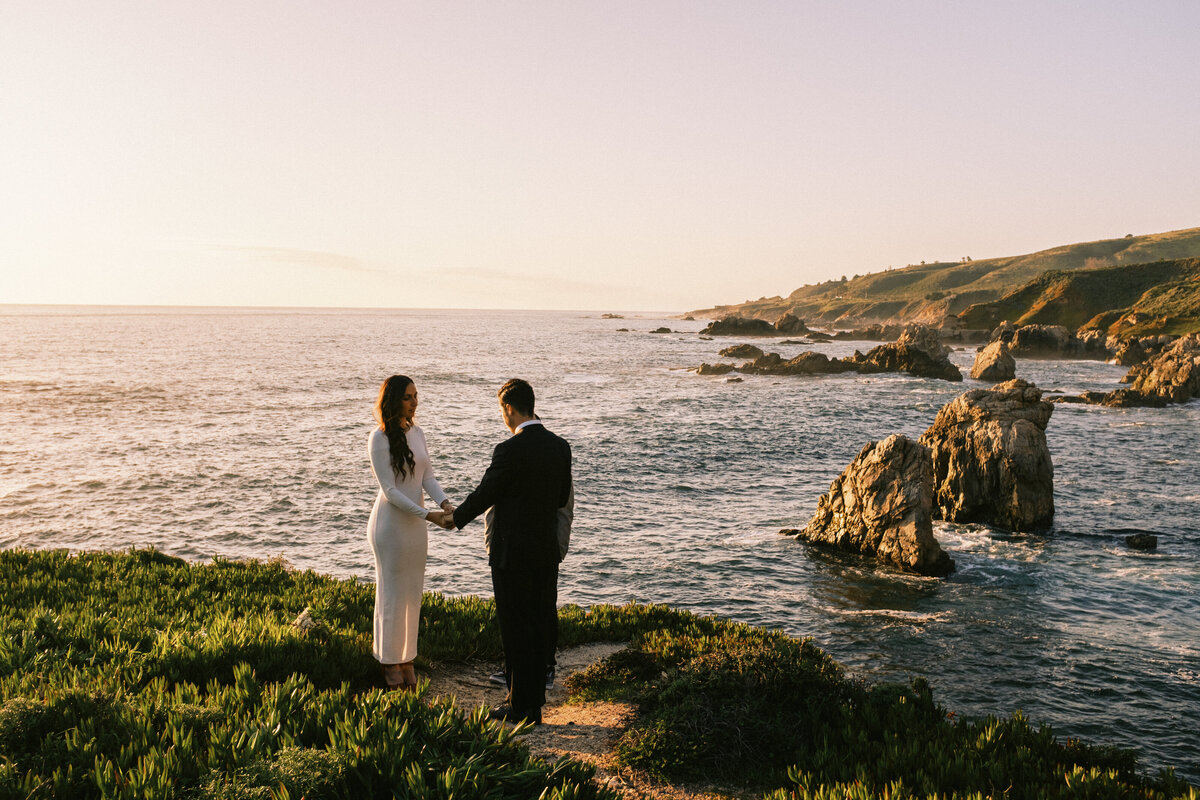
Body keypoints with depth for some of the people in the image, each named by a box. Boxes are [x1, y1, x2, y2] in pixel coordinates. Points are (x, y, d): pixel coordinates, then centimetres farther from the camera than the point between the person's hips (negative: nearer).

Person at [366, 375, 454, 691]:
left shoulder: (417, 433, 6)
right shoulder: (379, 438, -15)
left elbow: (427, 476, 6)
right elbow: (389, 489, -18)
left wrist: (444, 501, -14)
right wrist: (427, 514, -24)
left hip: (415, 523, 7)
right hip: (390, 522, -7)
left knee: (413, 592, 12)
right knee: (391, 591, 4)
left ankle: (407, 659, 23)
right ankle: (389, 661, 17)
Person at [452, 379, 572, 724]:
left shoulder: (509, 451, -19)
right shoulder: (560, 446, 2)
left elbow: (483, 496, -11)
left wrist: (456, 518, 8)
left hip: (512, 554, -7)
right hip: (547, 552, 7)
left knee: (516, 631, 3)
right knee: (538, 628, 16)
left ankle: (523, 707, 11)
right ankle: (535, 699, 27)